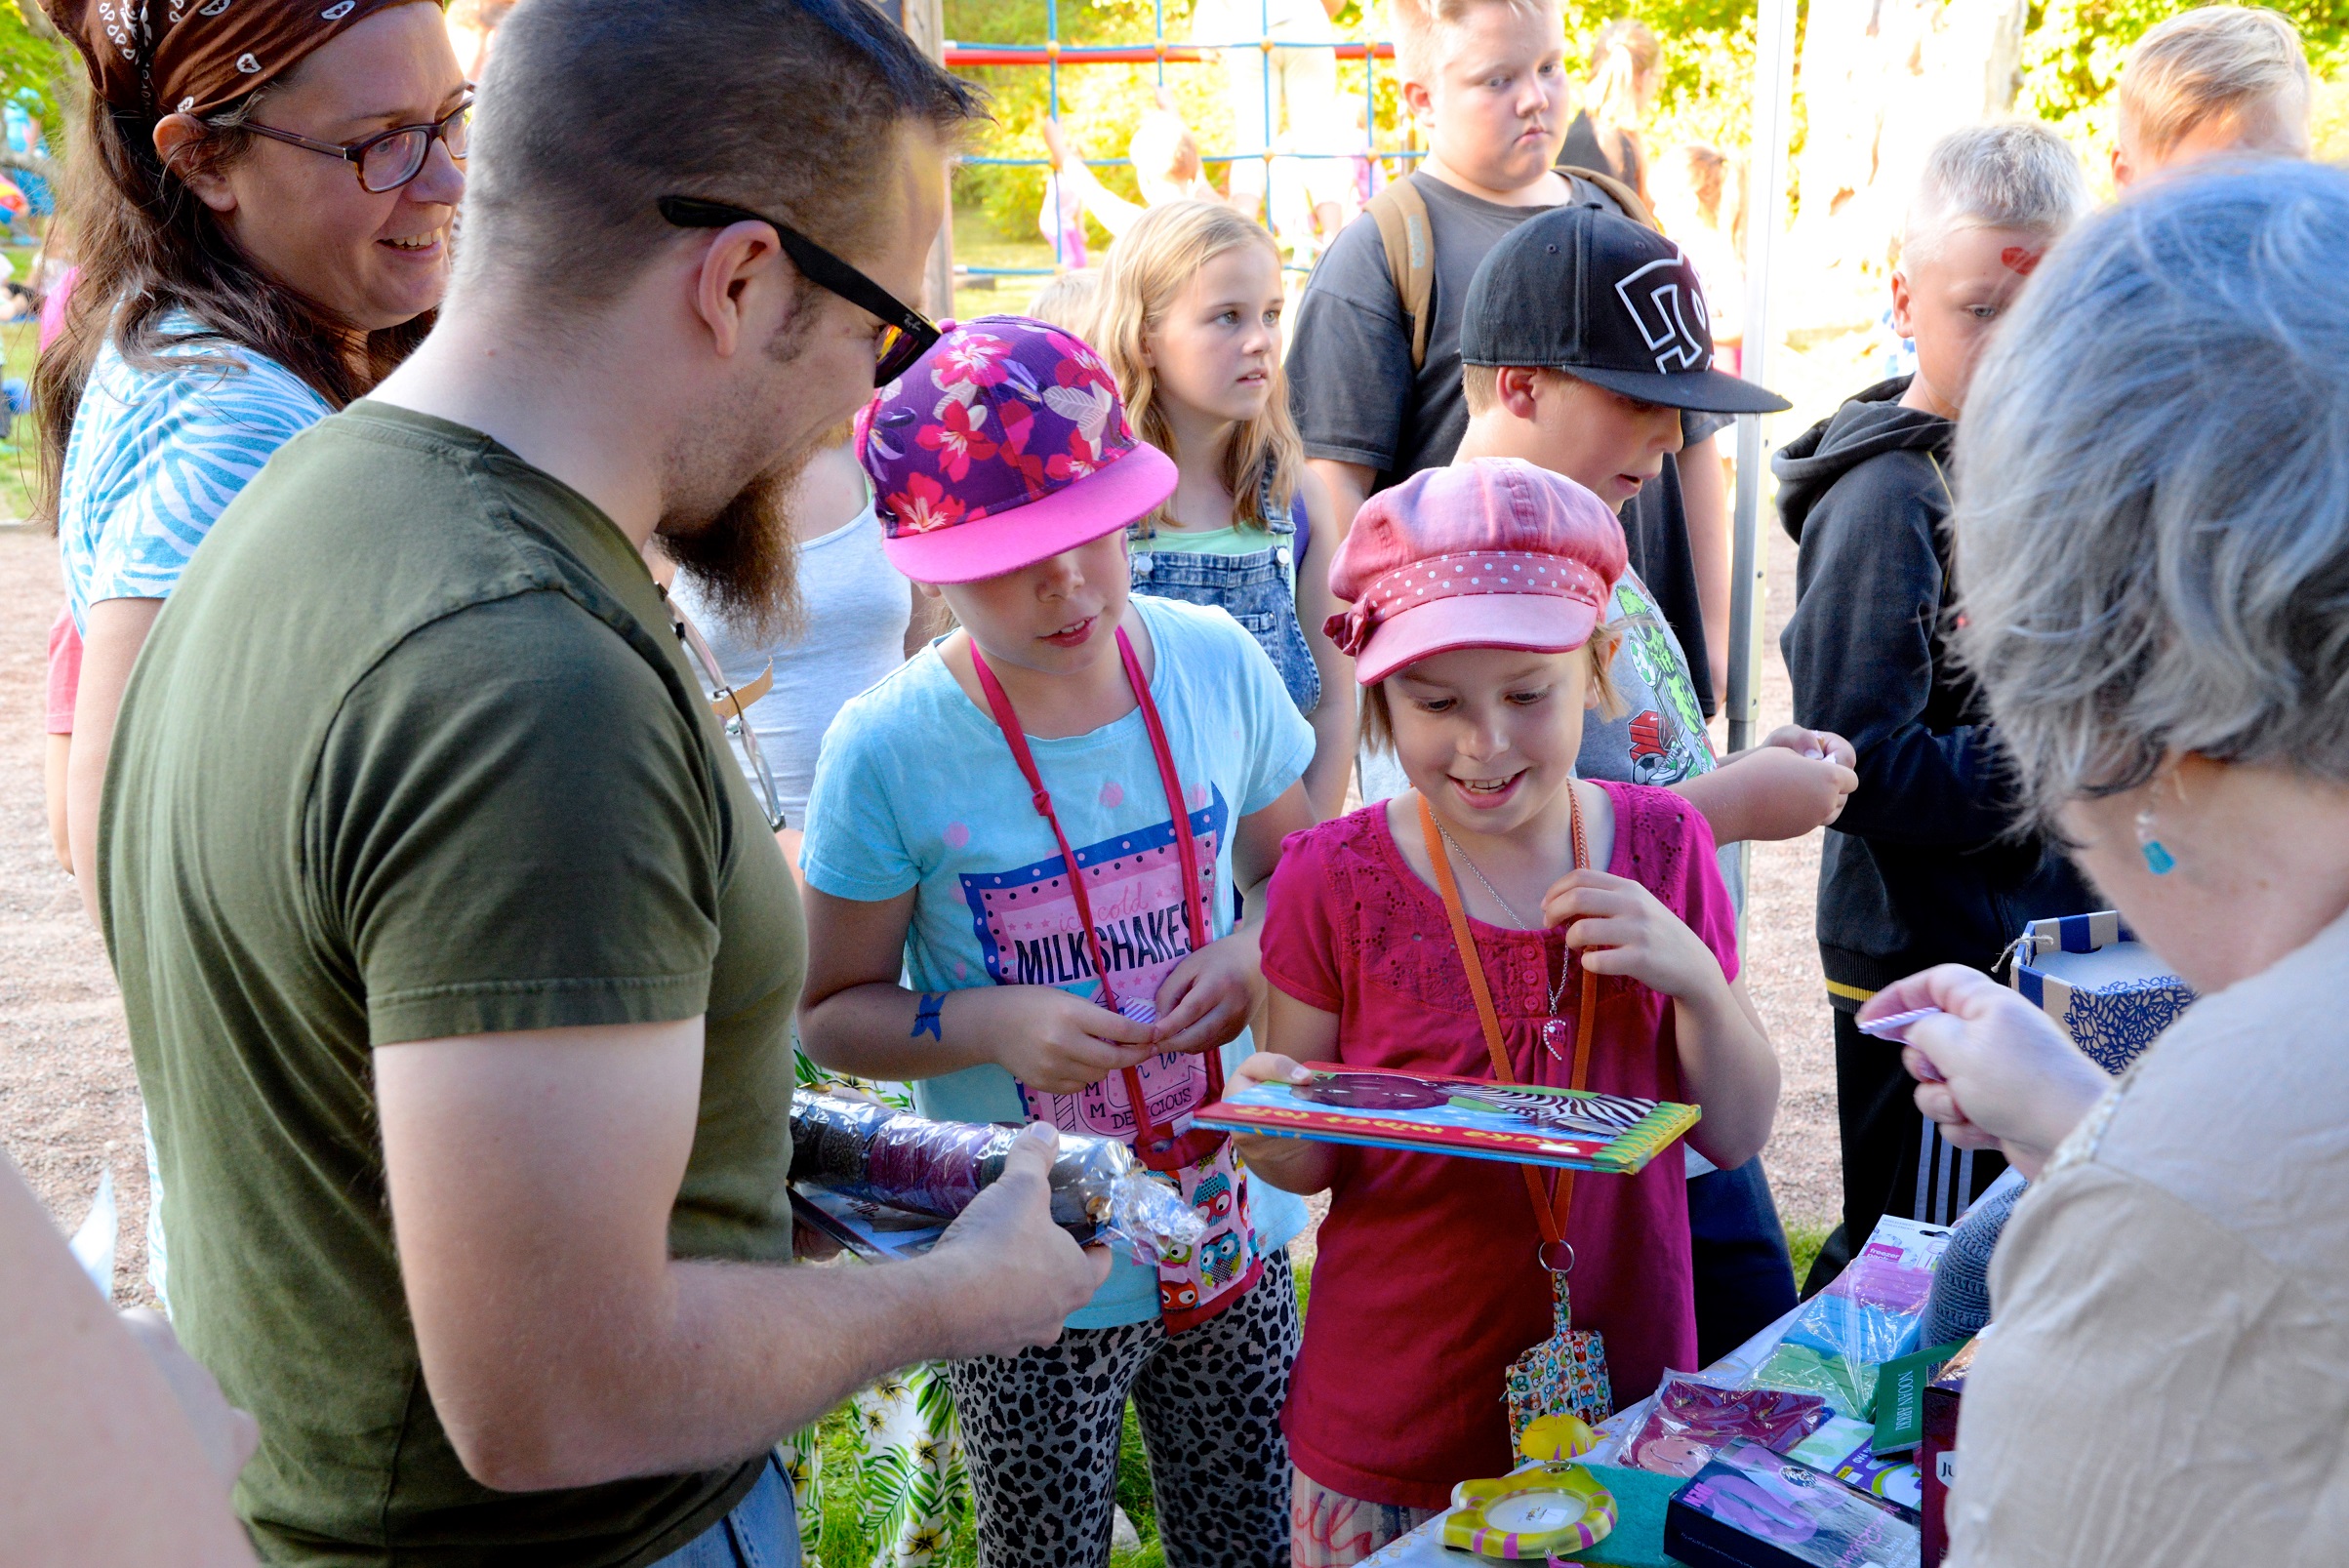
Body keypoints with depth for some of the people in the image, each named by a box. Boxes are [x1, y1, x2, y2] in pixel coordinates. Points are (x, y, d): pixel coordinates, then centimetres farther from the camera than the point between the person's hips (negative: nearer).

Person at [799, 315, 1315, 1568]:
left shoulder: (1215, 664, -7)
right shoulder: (888, 749, -17)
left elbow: (1290, 865, 9)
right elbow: (833, 1010, -7)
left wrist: (1249, 956, -12)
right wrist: (989, 1024, -24)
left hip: (1232, 1226, 3)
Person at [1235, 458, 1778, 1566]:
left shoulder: (1662, 851, -5)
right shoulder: (1334, 882, -13)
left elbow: (1737, 1136, 0)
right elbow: (1310, 1165, -5)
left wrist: (1695, 980, -17)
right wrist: (1276, 1132, -26)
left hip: (1624, 1398, 2)